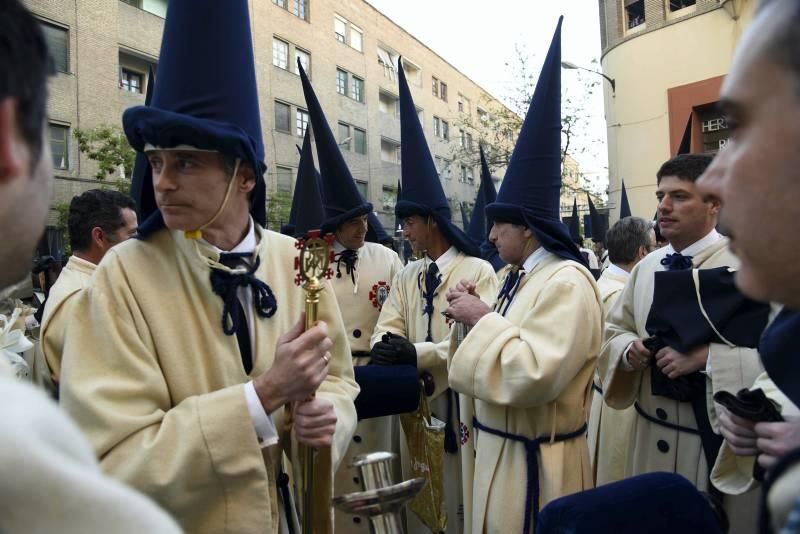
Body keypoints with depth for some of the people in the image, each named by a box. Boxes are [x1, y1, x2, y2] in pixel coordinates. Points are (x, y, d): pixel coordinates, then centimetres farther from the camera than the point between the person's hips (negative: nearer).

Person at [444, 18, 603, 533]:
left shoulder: (567, 282, -22)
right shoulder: (520, 277, 7)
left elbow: (532, 376, -33)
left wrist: (481, 319, -22)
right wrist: (475, 315, -3)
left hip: (535, 466, -9)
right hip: (499, 449, 9)